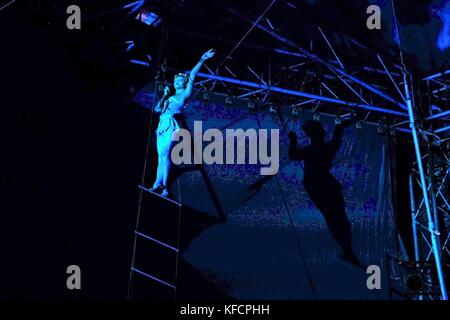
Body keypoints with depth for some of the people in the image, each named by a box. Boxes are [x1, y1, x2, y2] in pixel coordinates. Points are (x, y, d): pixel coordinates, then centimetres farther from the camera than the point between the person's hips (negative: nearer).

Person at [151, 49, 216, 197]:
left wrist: (202, 60, -4)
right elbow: (157, 109, 24)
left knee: (164, 154, -18)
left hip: (171, 124, -8)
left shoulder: (185, 94, 9)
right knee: (161, 156, 2)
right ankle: (158, 185, -2)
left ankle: (164, 186, -22)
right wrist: (165, 95, 17)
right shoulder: (171, 97, 27)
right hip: (163, 125, 8)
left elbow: (192, 76, 1)